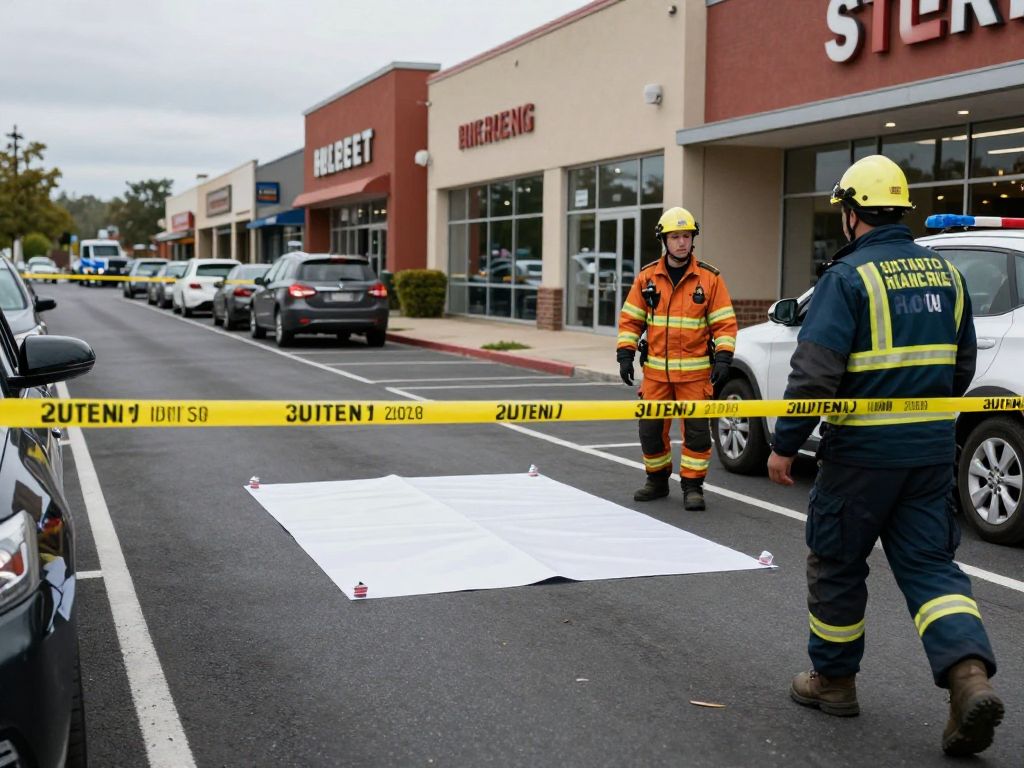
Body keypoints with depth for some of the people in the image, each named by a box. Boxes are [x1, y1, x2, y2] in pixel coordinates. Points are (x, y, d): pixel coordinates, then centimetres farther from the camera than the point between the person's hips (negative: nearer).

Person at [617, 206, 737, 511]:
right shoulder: (647, 277, 4)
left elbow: (725, 323, -1)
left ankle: (692, 486, 12)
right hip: (656, 371, 2)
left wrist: (722, 358, -11)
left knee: (696, 430, -1)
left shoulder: (710, 278, -1)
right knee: (651, 428, 8)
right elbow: (630, 319, 7)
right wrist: (625, 354, -1)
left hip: (695, 371, -2)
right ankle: (657, 480, 26)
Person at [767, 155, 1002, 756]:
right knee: (929, 563, 9)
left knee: (837, 564, 11)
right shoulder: (945, 273, 9)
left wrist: (785, 445, -10)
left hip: (862, 450, -6)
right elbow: (962, 365, 16)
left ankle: (833, 679, 25)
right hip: (933, 449, 6)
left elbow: (814, 373, -18)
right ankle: (970, 676, -11)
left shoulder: (849, 277, -12)